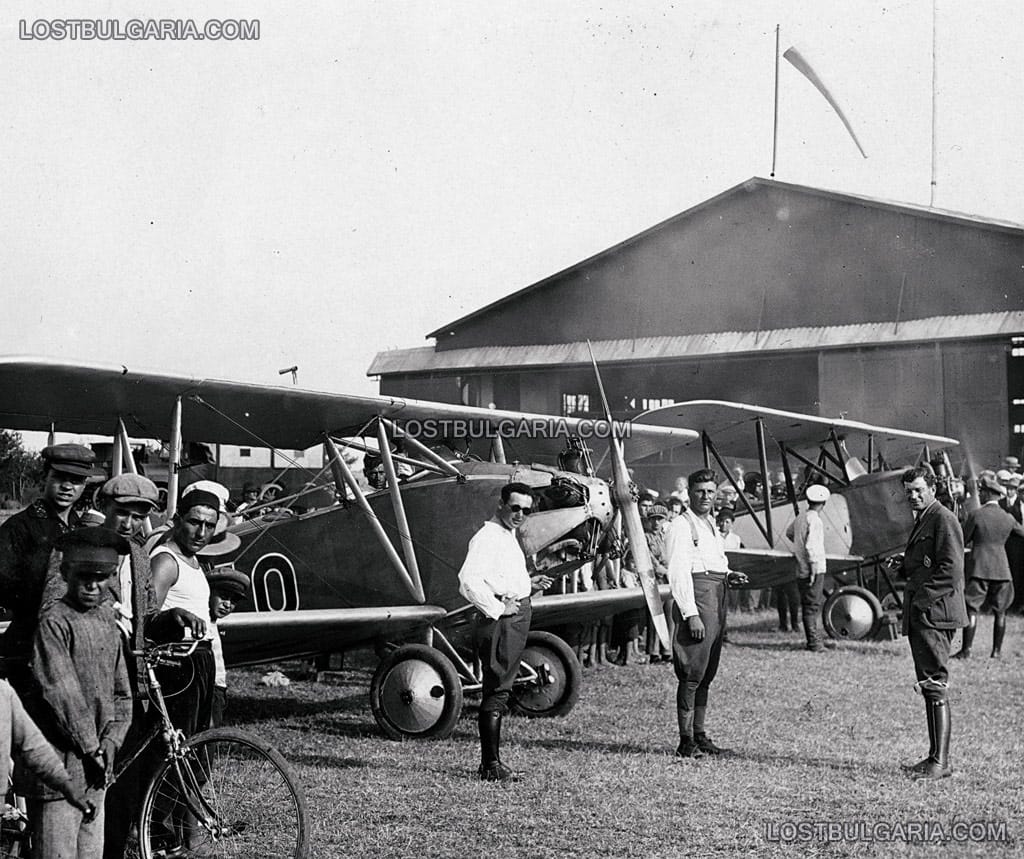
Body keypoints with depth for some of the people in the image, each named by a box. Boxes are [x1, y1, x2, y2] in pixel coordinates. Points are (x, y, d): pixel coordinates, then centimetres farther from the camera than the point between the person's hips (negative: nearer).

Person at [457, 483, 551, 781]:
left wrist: (529, 584, 15)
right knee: (497, 691, -9)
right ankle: (491, 765, -6)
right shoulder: (487, 537, -12)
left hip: (516, 616, 10)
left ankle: (490, 763, 18)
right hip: (500, 620, -10)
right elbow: (468, 581, -25)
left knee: (498, 690, 12)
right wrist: (498, 608, -19)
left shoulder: (509, 537, 20)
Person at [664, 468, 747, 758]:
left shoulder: (711, 526, 22)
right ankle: (686, 742, -6)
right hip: (696, 598, -9)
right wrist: (691, 613, -22)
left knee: (706, 674, 12)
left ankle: (700, 737, 18)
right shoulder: (681, 527, -7)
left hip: (717, 600, 9)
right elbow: (678, 573, -15)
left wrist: (729, 575, 10)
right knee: (692, 674, -9)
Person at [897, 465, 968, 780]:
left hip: (934, 614, -10)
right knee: (928, 687, 11)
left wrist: (923, 601, -17)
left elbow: (951, 569, -17)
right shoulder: (921, 521, 21)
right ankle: (935, 757, 17)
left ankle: (941, 762, -7)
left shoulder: (943, 519, -9)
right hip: (920, 615, 10)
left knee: (935, 687, -10)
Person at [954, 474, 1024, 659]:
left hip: (980, 569, -4)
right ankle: (996, 651, 13)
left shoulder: (976, 515, -7)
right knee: (1000, 612, 11)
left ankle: (966, 650, -7)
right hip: (1002, 570, 4)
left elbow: (962, 541, -3)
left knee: (971, 609, -2)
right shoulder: (1008, 518, 4)